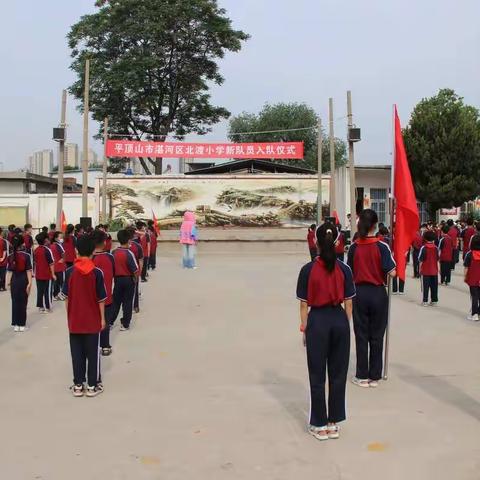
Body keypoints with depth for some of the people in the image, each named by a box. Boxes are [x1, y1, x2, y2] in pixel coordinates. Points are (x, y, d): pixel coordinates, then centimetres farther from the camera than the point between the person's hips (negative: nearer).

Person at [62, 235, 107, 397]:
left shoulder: (70, 272, -6)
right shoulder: (97, 272, -10)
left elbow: (66, 297, 0)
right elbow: (101, 299, -7)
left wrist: (69, 316, 11)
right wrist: (102, 318, 3)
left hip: (74, 320, 2)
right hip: (92, 321, -1)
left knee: (77, 353, 11)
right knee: (93, 353, 8)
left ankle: (78, 385, 17)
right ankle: (92, 385, 14)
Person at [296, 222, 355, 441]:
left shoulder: (308, 270, -7)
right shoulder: (344, 269, -1)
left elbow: (304, 304, -4)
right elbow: (348, 303, 2)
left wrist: (304, 328, 6)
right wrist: (346, 325, 13)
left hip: (317, 320, -2)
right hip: (339, 320, 2)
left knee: (317, 376, 8)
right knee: (338, 374, 12)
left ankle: (320, 425, 15)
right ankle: (333, 423, 20)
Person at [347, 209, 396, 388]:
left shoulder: (354, 247, -3)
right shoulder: (381, 246, -11)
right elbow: (392, 272, -16)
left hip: (360, 293, 2)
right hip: (378, 293, -1)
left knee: (361, 335, 9)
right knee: (377, 336, 9)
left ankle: (362, 376, 14)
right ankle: (374, 376, 15)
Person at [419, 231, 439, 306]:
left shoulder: (423, 248, -11)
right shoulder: (436, 248, -1)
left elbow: (420, 259, -8)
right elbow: (438, 259, 6)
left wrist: (420, 269, 5)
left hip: (425, 270, -3)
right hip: (434, 271, 3)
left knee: (425, 286, 2)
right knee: (434, 286, 9)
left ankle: (425, 301, 3)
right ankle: (434, 301, 13)